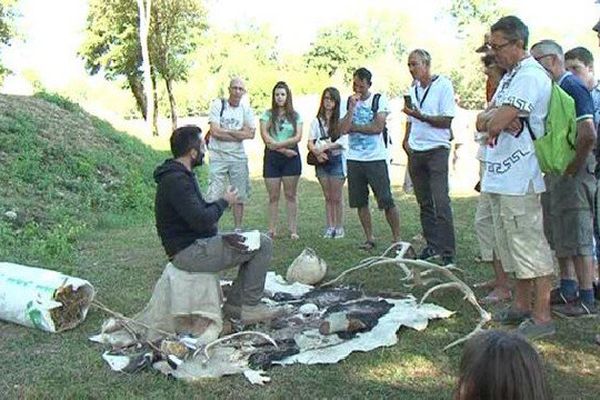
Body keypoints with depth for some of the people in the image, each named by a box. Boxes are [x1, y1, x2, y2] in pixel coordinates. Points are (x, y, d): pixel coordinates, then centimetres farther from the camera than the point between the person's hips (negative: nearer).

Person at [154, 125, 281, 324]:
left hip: (197, 243, 11)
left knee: (256, 245, 13)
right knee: (263, 245, -10)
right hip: (189, 252, -11)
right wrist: (225, 201, -11)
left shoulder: (181, 175, 13)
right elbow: (201, 220, -28)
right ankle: (250, 306, 0)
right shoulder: (176, 180, -22)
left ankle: (234, 303, 12)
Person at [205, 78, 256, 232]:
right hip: (218, 156, -3)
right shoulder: (218, 105, -3)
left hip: (239, 157, 4)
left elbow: (251, 134, -5)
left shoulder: (247, 109, 7)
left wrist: (226, 131, -11)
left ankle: (238, 229, 21)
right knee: (214, 196, -6)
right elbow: (215, 131, -14)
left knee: (239, 196, 10)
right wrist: (239, 134, -7)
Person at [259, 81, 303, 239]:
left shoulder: (295, 116, 7)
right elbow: (265, 137, -5)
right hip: (272, 157, 0)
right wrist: (283, 149, -12)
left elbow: (298, 137, -3)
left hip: (291, 157, 0)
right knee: (273, 196, 3)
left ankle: (293, 230, 6)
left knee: (291, 195, 3)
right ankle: (272, 230, 9)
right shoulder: (267, 115, 6)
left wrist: (278, 144, -12)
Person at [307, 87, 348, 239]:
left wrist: (325, 147, -17)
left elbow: (343, 142, -11)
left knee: (337, 197, 0)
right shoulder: (317, 121, 8)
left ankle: (339, 227, 10)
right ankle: (330, 227, 15)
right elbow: (310, 142, 4)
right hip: (321, 161, 4)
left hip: (336, 159, -4)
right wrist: (317, 152, -15)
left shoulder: (341, 120, -3)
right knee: (327, 197, 9)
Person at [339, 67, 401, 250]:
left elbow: (378, 127, -13)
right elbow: (343, 129, -4)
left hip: (376, 159, -4)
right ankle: (369, 238, 18)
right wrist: (352, 108, -11)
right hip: (354, 159, 4)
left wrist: (353, 127, -6)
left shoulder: (379, 100, -2)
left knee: (386, 200, -5)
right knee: (360, 202, 7)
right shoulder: (348, 102, 8)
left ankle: (397, 238, 5)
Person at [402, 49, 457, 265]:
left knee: (441, 203, -12)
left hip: (437, 150, -7)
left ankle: (448, 252, -8)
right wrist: (406, 140, 8)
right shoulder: (413, 88, 15)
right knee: (424, 203, 10)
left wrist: (422, 116, -21)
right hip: (415, 151, 7)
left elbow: (447, 120, -11)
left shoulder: (443, 85, -5)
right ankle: (432, 245, 20)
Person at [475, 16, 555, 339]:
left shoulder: (531, 76, -14)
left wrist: (492, 119, -1)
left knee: (530, 246, -4)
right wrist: (496, 117, -9)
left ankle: (542, 317, 4)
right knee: (512, 247, 16)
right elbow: (482, 121, 11)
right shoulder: (511, 76, 18)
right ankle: (521, 306, 28)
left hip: (519, 178, -10)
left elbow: (497, 122, -23)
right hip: (500, 176, 10)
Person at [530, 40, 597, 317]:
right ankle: (568, 290, 28)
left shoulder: (572, 87, -16)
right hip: (554, 172, 10)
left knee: (577, 237, -4)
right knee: (559, 234, 17)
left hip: (572, 173, -10)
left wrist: (574, 167, -18)